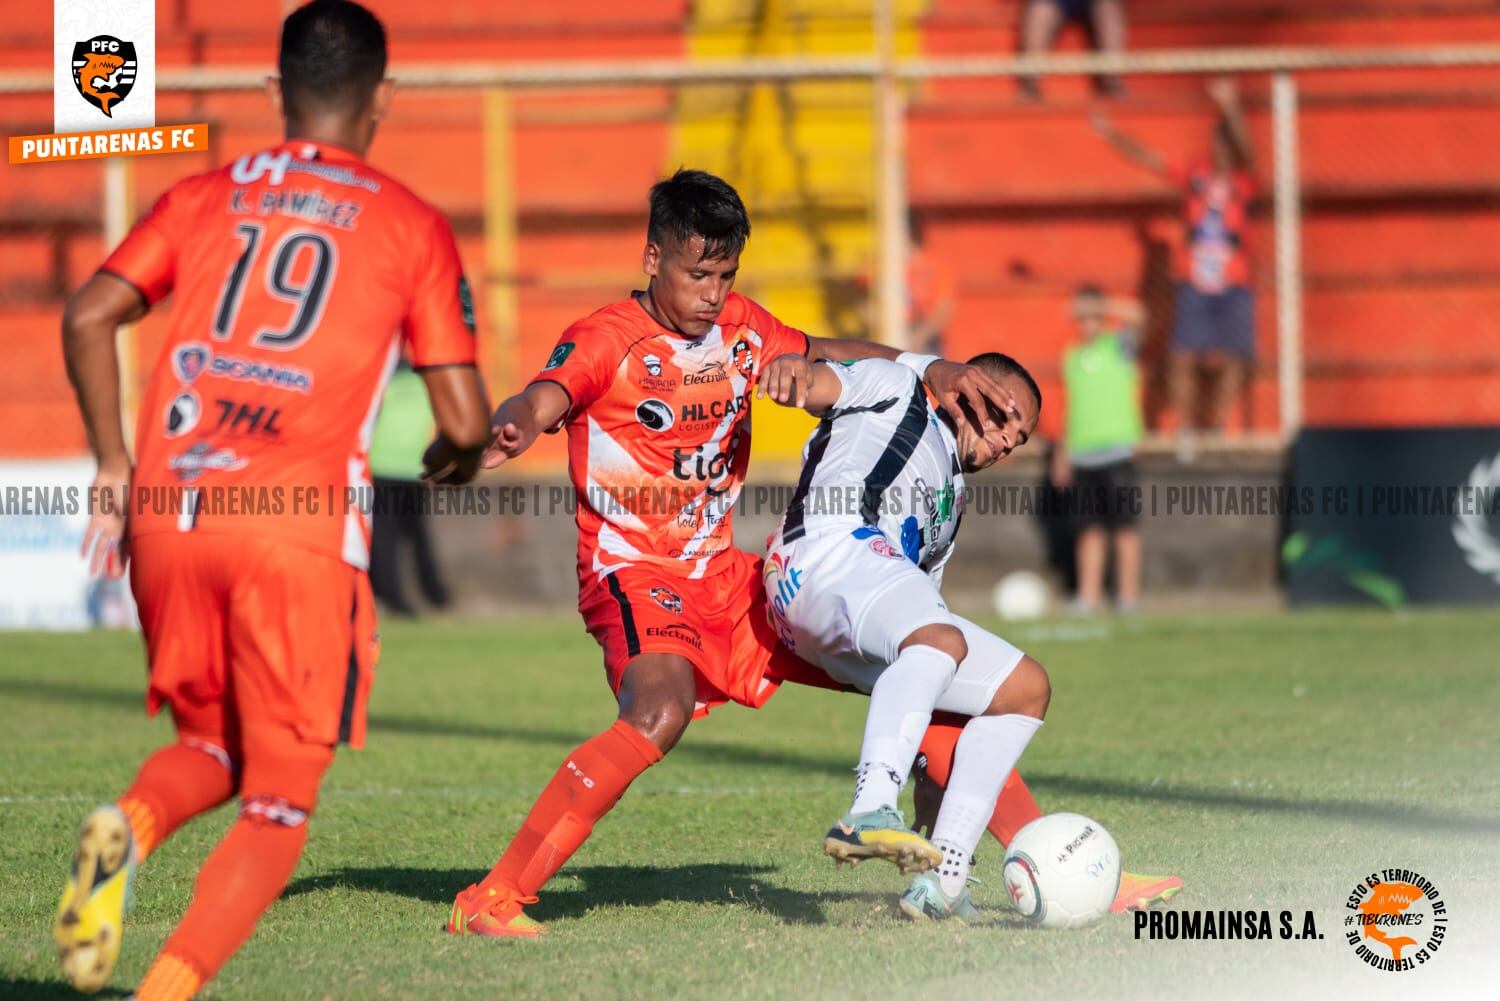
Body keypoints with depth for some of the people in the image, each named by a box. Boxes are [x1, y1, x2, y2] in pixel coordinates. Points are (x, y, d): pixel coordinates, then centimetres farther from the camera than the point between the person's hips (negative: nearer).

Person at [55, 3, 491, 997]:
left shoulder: (204, 197, 16)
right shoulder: (413, 226, 9)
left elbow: (88, 316, 4)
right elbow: (466, 420, 4)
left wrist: (113, 467, 12)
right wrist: (450, 466, 27)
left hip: (167, 514, 3)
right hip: (302, 524, -3)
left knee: (211, 745, 24)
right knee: (279, 798, 4)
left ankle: (128, 826, -10)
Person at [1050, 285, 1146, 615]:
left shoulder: (1118, 346, 1)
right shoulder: (1072, 357, 16)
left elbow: (1136, 316, -19)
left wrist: (1099, 306, -28)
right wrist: (1062, 452, 20)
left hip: (1116, 449, -5)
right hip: (1081, 452, 5)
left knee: (1124, 526, -4)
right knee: (1090, 528, 4)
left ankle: (1128, 595, -2)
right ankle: (1088, 596, 4)